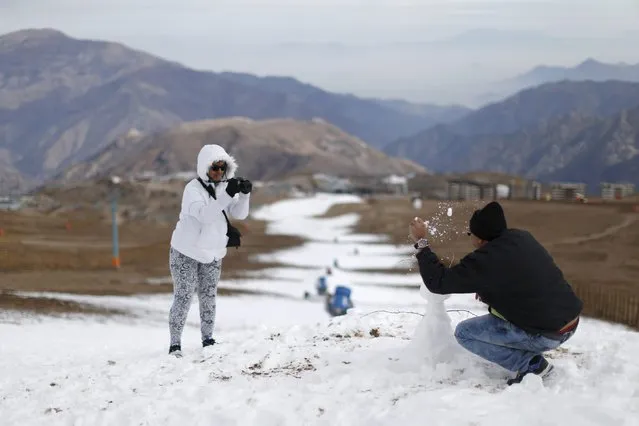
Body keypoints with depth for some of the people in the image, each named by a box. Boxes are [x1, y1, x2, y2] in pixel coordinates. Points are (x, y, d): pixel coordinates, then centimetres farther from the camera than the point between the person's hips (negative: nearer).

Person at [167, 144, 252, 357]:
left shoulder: (225, 186, -1)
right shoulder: (193, 188, -19)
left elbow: (239, 213, -11)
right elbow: (204, 214, -35)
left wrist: (244, 194, -30)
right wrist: (227, 195, -45)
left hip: (213, 254, 6)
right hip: (186, 253, -5)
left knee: (208, 297, 11)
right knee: (183, 297, -5)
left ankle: (208, 339, 20)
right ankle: (175, 343, 0)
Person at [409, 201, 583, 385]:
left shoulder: (484, 260, -18)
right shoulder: (523, 237, 3)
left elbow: (437, 282, -9)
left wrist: (421, 242, -2)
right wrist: (487, 288, 20)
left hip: (545, 335, -8)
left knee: (464, 332, 4)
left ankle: (531, 364, -1)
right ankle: (532, 358, 19)